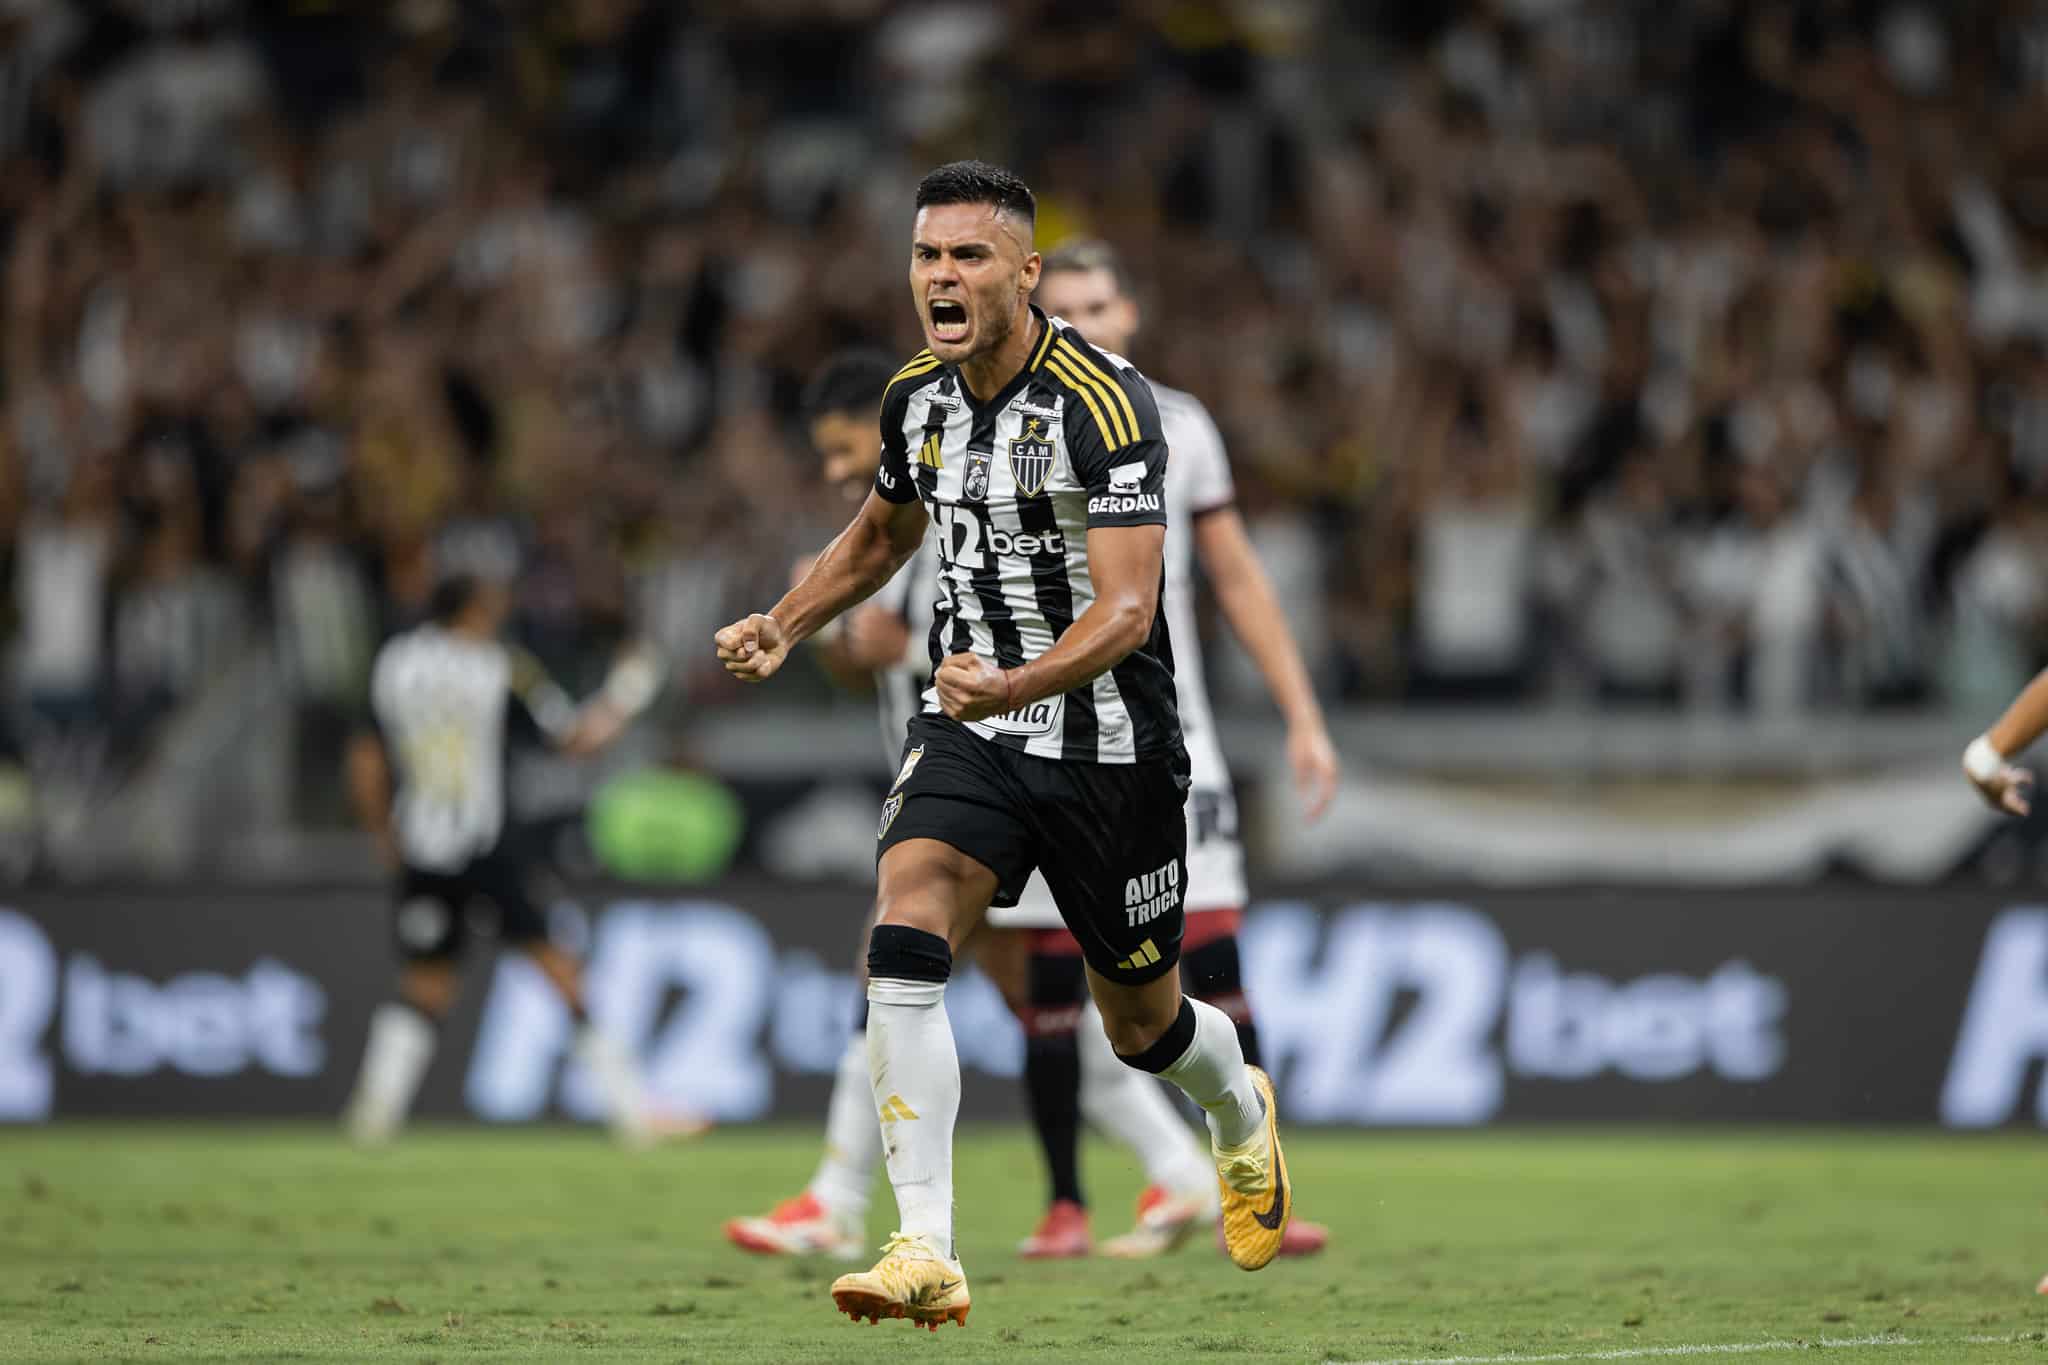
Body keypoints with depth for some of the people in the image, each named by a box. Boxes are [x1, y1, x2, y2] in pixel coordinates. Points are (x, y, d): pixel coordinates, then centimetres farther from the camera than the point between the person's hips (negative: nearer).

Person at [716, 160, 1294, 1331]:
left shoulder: (1107, 404, -19)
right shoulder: (918, 399, 1)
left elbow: (1126, 608, -27)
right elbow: (883, 534, 23)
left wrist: (1016, 686, -43)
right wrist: (784, 627, 10)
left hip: (1110, 746, -4)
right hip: (968, 725, 4)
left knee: (1143, 1026, 11)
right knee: (904, 949, -22)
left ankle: (1243, 1112, 49)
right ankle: (927, 1254, -25)